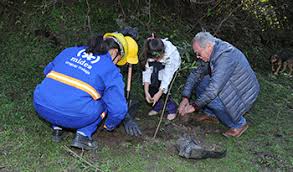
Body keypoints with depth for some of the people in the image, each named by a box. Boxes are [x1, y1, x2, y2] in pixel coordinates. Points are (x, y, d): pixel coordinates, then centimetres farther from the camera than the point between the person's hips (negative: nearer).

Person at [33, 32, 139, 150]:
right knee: (105, 100, 20)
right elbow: (119, 108, 1)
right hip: (72, 117, -5)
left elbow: (47, 70, 31)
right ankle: (83, 134, 8)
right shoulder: (111, 71, 3)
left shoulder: (70, 51, 17)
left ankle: (56, 128, 25)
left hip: (40, 106, 5)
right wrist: (109, 125, 23)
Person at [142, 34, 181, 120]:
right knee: (152, 83, -15)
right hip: (159, 66, 3)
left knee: (165, 86, -22)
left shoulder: (170, 53, -40)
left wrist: (159, 93, -39)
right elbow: (147, 71, -27)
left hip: (172, 64, -3)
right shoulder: (150, 53, -31)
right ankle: (157, 106, 6)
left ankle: (172, 109, -3)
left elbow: (167, 74, -37)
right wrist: (146, 92, -33)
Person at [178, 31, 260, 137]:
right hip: (229, 86, 9)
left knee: (212, 100, -29)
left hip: (244, 94, -8)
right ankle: (209, 113, 17)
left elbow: (214, 89, -37)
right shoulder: (211, 54, -3)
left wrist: (195, 106, -27)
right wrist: (185, 98, -8)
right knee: (200, 82, -2)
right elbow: (195, 74, 3)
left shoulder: (226, 57, -33)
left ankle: (239, 124, -5)